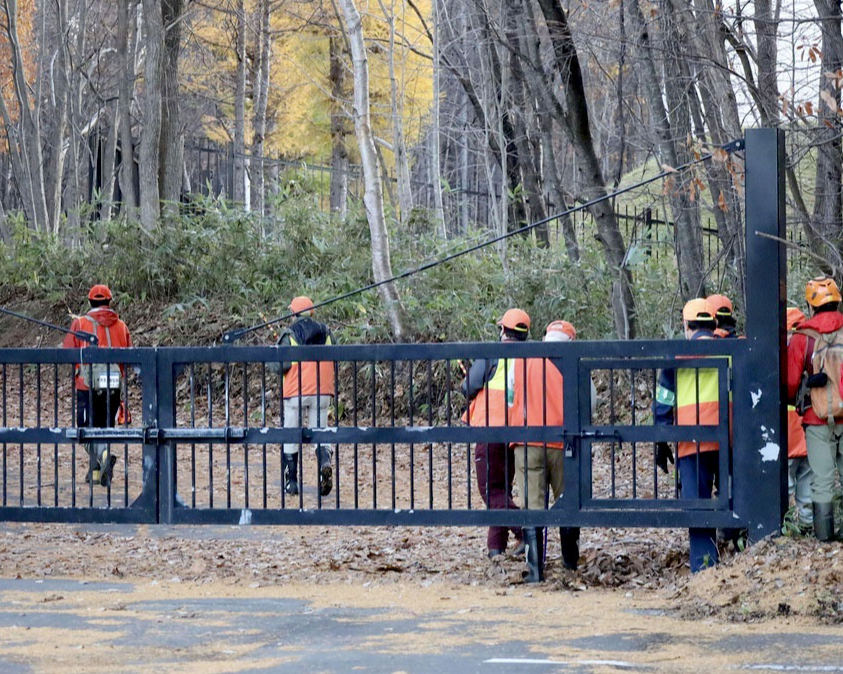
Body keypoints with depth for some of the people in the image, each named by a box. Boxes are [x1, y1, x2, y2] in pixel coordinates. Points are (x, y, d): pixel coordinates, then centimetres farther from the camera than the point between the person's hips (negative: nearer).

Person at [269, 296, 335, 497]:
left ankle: (291, 482, 9)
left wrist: (269, 364, 8)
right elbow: (333, 360, 9)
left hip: (296, 392, -3)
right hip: (322, 391, 3)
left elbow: (282, 364, -12)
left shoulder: (290, 334, -5)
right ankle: (325, 462, -24)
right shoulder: (326, 332, 7)